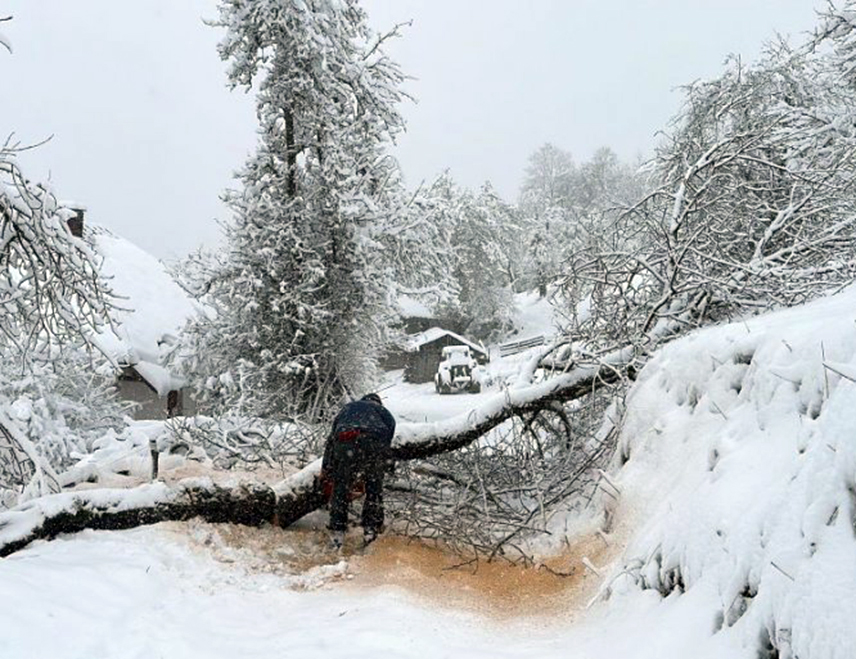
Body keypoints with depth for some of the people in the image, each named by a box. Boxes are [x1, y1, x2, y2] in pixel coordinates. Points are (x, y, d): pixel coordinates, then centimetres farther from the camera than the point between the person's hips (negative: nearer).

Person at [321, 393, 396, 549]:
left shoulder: (348, 408, 38)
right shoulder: (384, 412, 36)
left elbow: (331, 439, 30)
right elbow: (388, 438, 22)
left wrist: (326, 473, 31)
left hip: (345, 442, 1)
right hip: (374, 443, 0)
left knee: (340, 489, 12)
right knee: (374, 489, 16)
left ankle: (337, 532, 11)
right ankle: (371, 530, 16)